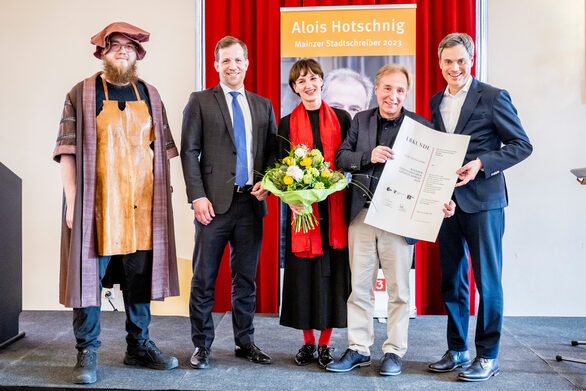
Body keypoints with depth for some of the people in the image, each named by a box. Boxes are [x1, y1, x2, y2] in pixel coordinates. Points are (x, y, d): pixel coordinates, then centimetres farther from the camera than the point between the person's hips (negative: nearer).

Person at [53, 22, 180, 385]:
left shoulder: (149, 95, 14)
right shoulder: (82, 94, 3)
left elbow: (162, 147, 17)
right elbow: (68, 151, -3)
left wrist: (163, 188, 8)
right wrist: (72, 200, -10)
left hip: (142, 205, 4)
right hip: (96, 205, -3)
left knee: (140, 276, 9)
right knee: (90, 274, -1)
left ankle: (139, 346, 23)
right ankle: (87, 354, 11)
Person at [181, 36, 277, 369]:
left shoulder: (263, 104, 15)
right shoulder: (201, 101, 4)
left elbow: (273, 150, 15)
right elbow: (189, 151, -1)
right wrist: (197, 196, -10)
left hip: (251, 203, 3)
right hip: (215, 203, -3)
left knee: (246, 278, 11)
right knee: (204, 279, 2)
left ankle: (245, 342, 23)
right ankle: (202, 346, 15)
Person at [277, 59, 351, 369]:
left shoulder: (341, 119, 7)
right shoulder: (288, 123, 8)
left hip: (334, 207, 0)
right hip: (301, 207, 0)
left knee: (332, 271, 2)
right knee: (303, 273, 3)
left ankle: (325, 343, 13)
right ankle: (307, 342, 16)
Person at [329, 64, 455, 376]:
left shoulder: (421, 125, 0)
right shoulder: (360, 120, 10)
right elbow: (341, 157, 4)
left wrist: (442, 201, -18)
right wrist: (369, 156, -14)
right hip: (361, 215, 3)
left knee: (398, 289, 6)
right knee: (359, 286, 11)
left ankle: (394, 352, 20)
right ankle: (359, 349, 23)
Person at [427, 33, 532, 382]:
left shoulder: (494, 98, -5)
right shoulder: (436, 102, 12)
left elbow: (522, 145, -7)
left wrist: (482, 164, -18)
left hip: (482, 200, -6)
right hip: (447, 201, 6)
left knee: (487, 279, 1)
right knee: (451, 278, 12)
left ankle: (488, 356, 13)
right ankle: (457, 350, 25)